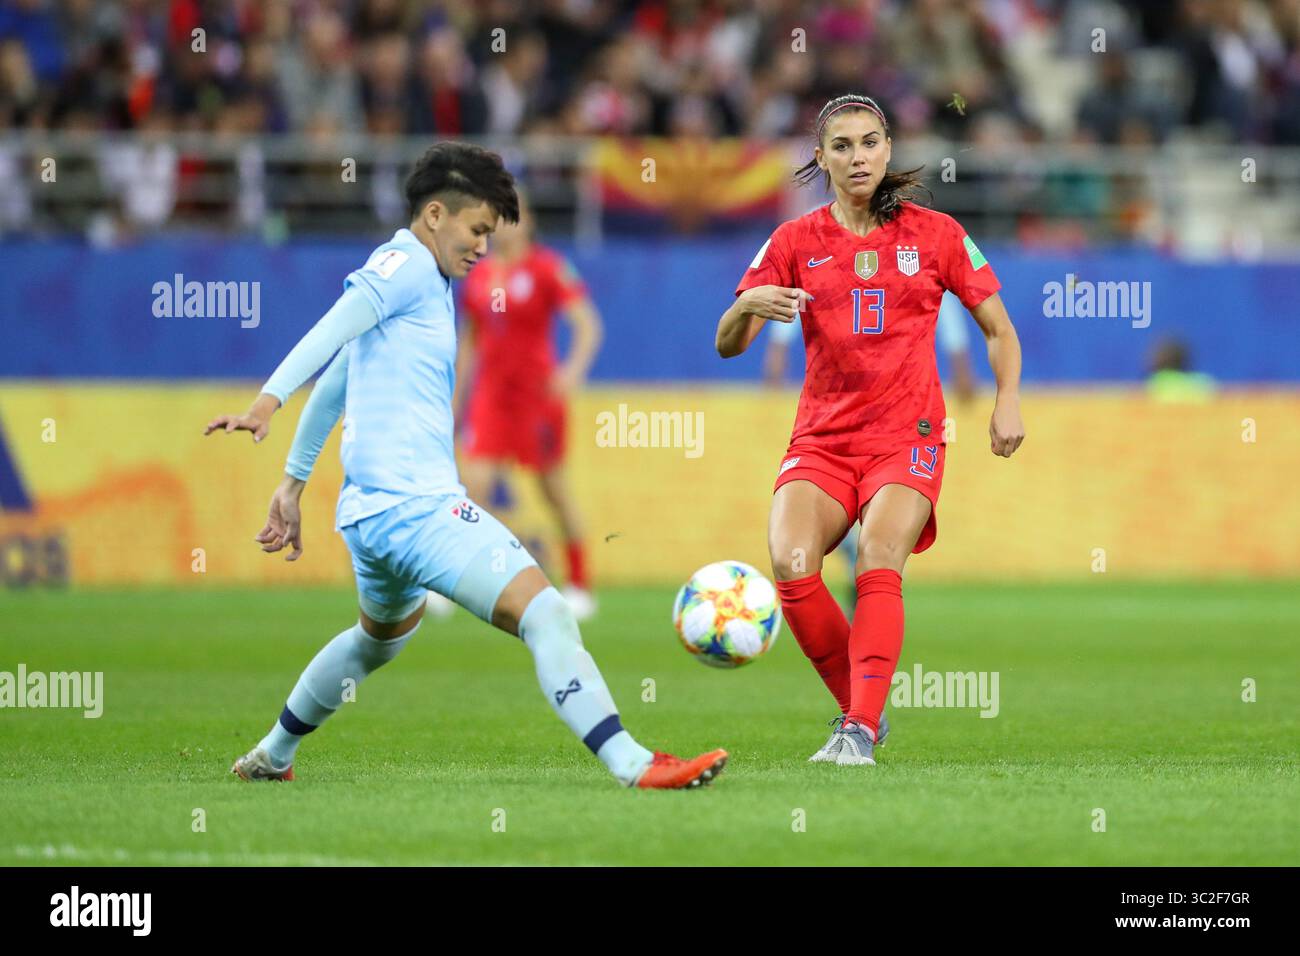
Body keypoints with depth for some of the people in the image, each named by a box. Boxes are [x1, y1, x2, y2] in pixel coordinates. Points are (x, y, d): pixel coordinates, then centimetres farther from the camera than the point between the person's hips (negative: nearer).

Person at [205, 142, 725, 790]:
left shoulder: (415, 275, 23)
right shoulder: (407, 264, -6)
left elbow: (332, 383, 30)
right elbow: (334, 328, -23)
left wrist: (293, 482, 35)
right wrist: (268, 402, -37)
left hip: (370, 510, 11)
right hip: (415, 503, -11)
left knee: (385, 632, 35)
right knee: (542, 609, -19)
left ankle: (272, 755, 46)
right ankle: (632, 765, -29)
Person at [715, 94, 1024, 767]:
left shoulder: (935, 234, 7)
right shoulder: (796, 242, 8)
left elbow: (998, 329, 14)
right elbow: (727, 344, 3)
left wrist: (1008, 401, -3)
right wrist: (749, 304, -19)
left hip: (907, 438, -1)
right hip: (821, 439, 2)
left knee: (878, 562, -28)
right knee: (790, 563, -24)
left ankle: (861, 732, -32)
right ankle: (857, 706, -5)